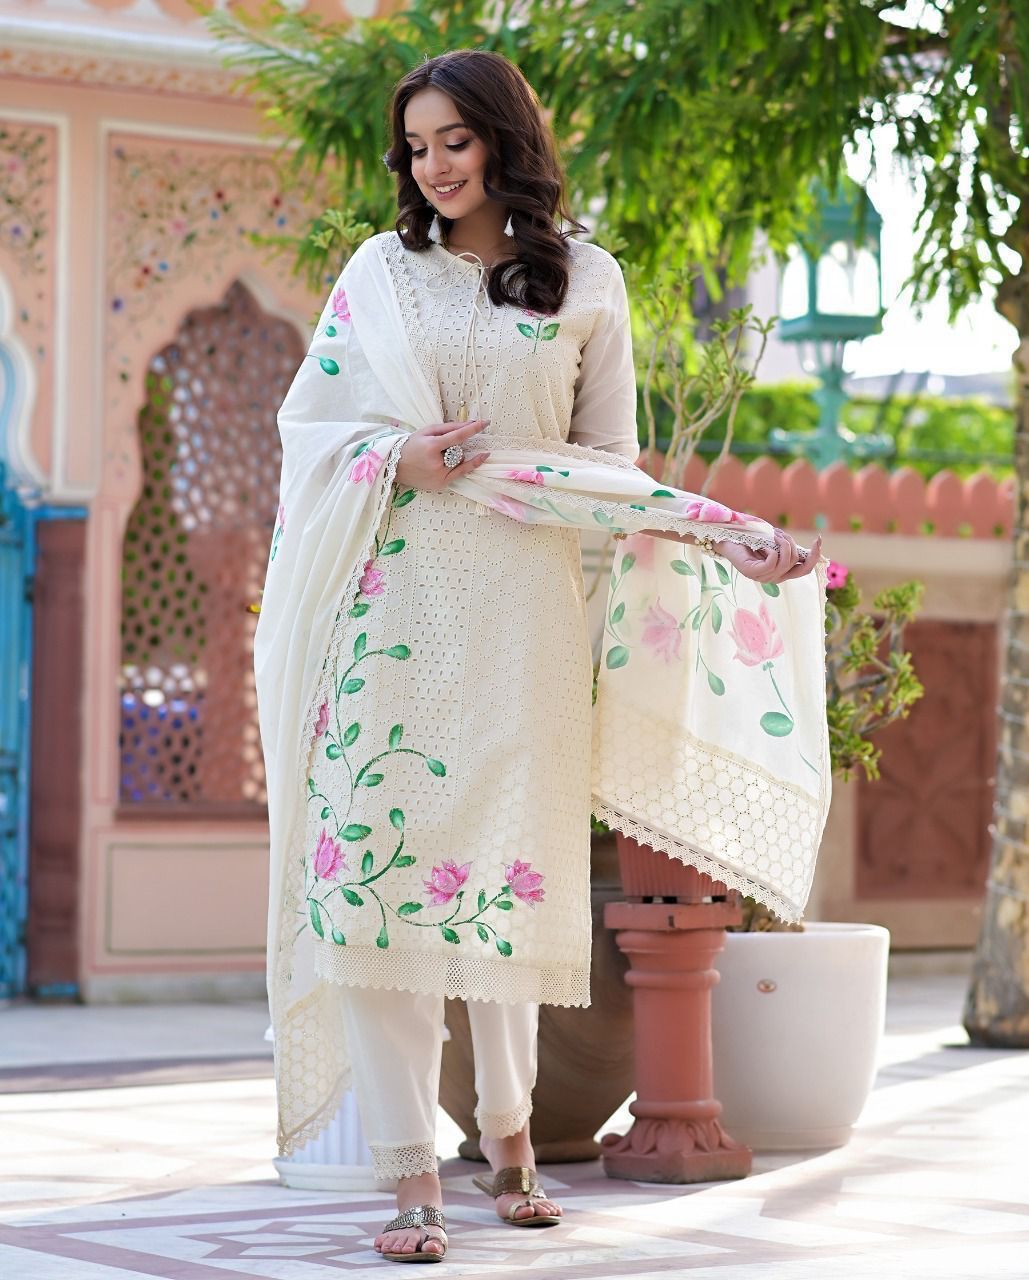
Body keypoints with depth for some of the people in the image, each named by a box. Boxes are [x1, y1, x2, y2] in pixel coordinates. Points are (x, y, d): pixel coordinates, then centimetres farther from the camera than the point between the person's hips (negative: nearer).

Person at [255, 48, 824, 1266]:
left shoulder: (584, 280, 11)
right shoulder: (381, 272, 12)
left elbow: (607, 460, 12)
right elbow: (309, 422, 11)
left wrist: (721, 531, -1)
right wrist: (398, 457, -9)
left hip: (520, 609, 0)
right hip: (395, 597, 0)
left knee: (509, 858, -2)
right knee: (383, 848, -8)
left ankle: (508, 1128, 21)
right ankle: (412, 1174, -6)